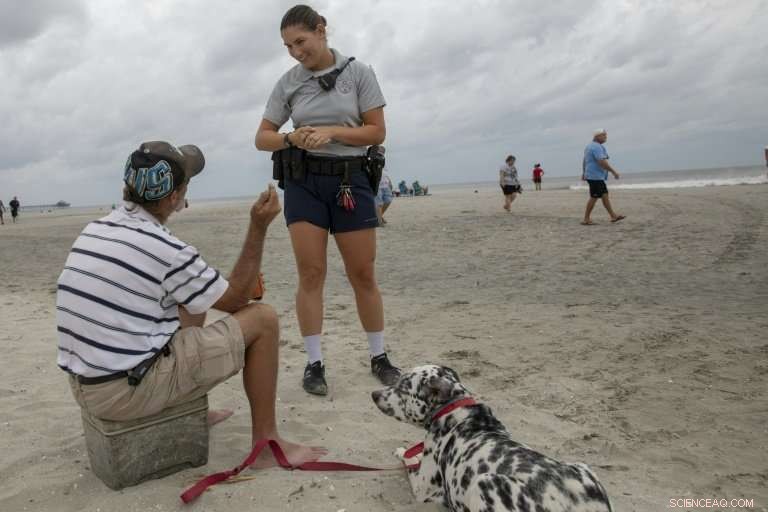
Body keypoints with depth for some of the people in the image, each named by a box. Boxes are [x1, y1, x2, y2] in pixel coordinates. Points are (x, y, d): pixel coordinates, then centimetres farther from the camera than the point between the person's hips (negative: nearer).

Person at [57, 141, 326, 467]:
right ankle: (265, 442, 7)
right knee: (263, 319, -4)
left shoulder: (93, 231, 5)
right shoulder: (165, 250, -19)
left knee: (192, 305, 27)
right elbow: (236, 299, -5)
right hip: (130, 392, -8)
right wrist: (258, 228, -5)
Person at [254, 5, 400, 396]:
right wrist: (292, 139, -14)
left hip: (351, 179, -1)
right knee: (311, 273, -2)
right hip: (303, 181, 1)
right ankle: (314, 363, 8)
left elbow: (377, 131, -3)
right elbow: (262, 137, 7)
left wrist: (332, 131, -17)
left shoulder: (358, 73, 0)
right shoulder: (288, 83, 6)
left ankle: (379, 357, 17)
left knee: (363, 275, 3)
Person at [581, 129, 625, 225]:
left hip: (594, 176, 10)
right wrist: (613, 171, -20)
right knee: (594, 197, -6)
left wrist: (584, 173, 31)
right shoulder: (597, 147, -16)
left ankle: (613, 216, 13)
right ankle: (586, 219, -2)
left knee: (605, 195, 10)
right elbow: (602, 162, -25)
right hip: (596, 176, -10)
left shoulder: (590, 146, 16)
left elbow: (584, 161, 25)